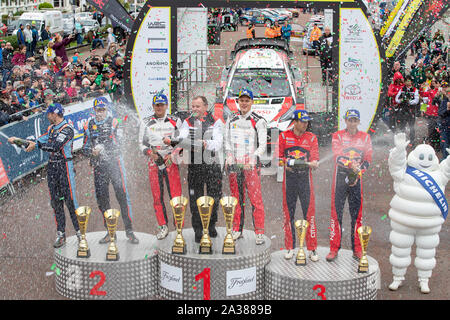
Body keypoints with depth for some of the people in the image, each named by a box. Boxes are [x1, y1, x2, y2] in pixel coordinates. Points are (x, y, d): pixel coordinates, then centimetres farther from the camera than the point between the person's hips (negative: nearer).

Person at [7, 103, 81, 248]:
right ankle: (60, 234, 9)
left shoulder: (67, 129, -11)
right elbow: (38, 142, 20)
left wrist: (37, 145, -25)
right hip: (52, 166, 8)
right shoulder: (51, 128, 15)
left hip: (64, 166, -8)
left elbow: (56, 146, -23)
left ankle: (79, 232, -3)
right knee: (56, 201, 6)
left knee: (70, 199, -9)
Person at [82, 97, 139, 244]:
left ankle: (129, 231, -3)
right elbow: (85, 148, 13)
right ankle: (110, 232, 13)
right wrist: (92, 152, -9)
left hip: (114, 162, -3)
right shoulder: (89, 125, 12)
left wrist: (102, 148, -19)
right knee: (101, 198, 3)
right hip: (98, 166, 3)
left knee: (122, 195, -9)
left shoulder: (113, 122, 4)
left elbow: (117, 144, -6)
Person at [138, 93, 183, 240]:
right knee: (157, 196, 1)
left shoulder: (175, 121, 7)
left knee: (176, 195, -9)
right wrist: (150, 152, -8)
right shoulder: (146, 123, 10)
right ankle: (163, 226, 11)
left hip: (171, 161, -2)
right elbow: (142, 143, 12)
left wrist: (173, 154, -9)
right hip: (154, 162, 2)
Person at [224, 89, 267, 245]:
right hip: (234, 163, 4)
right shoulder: (231, 120, 13)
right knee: (236, 198, 7)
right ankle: (237, 230, 16)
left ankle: (259, 232, -4)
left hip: (251, 164, -4)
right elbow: (227, 140, 19)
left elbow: (263, 145, -3)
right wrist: (229, 155, 3)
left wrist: (253, 159, -16)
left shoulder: (259, 121, -1)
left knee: (255, 198, -7)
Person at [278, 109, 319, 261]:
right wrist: (286, 164, -13)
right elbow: (279, 158, 7)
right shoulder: (284, 136, 7)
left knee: (309, 213, -5)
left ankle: (312, 249, 0)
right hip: (289, 178, 0)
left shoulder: (311, 138, 8)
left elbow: (315, 160, 4)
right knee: (288, 213, 3)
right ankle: (290, 248, 13)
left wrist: (312, 163, -18)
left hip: (305, 177, 0)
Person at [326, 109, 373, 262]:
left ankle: (357, 250, 9)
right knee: (336, 213, -3)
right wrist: (350, 164, -28)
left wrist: (358, 173, -10)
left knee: (357, 214, 3)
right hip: (340, 176, -1)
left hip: (357, 178, 2)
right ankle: (334, 248, 2)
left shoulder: (365, 137, 9)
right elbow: (337, 157, -11)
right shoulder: (337, 136, 3)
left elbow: (368, 160, 5)